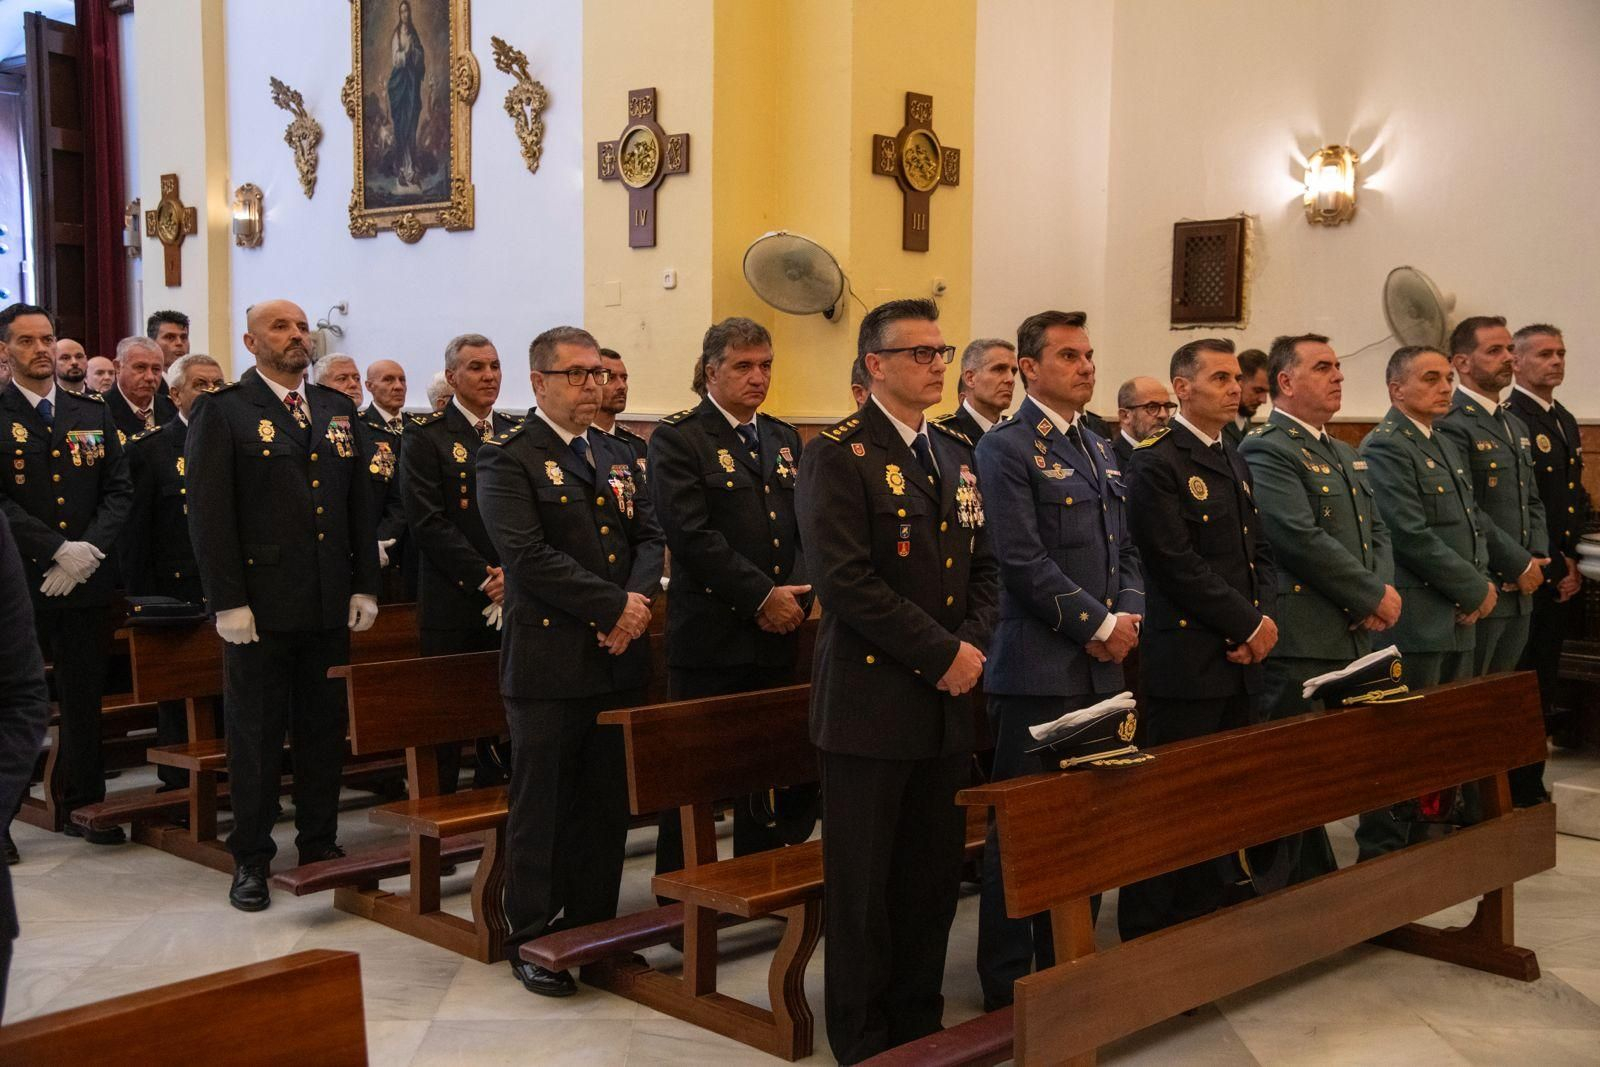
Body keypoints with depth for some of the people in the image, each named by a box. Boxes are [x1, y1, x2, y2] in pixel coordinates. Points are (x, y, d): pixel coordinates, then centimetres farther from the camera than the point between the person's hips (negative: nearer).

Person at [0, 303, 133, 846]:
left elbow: (119, 490, 7)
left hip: (87, 580, 4)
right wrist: (59, 550, -17)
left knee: (84, 697, 9)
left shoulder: (93, 414, 11)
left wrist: (90, 548, -8)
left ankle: (84, 805, 20)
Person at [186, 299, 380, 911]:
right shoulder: (223, 412, -4)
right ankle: (251, 859, 17)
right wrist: (227, 601, -14)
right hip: (261, 604, -4)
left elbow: (361, 504, 12)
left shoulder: (338, 411, 12)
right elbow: (209, 513, -9)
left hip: (331, 605, 5)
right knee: (256, 732, 5)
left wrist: (364, 586, 6)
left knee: (325, 728, 11)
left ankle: (320, 843, 25)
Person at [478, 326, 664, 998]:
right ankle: (530, 938, 17)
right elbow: (527, 554, -17)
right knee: (541, 807, 3)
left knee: (607, 805, 12)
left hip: (619, 660, 6)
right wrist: (612, 606, -17)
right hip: (549, 661, -6)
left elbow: (649, 538, 11)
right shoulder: (507, 460, -6)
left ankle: (592, 928, 25)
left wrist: (637, 601, -9)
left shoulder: (619, 457, 16)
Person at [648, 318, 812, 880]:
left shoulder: (784, 439, 15)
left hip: (776, 639, 6)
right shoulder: (676, 438, -5)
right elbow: (690, 534, -15)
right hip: (710, 638, -6)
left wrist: (795, 595, -8)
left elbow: (807, 527, 10)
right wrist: (761, 596, -16)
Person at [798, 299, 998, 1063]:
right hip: (872, 698, -6)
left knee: (934, 875, 11)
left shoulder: (957, 456, 14)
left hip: (948, 700, 6)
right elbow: (845, 578, -19)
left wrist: (974, 646, -3)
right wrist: (941, 653, -16)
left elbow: (983, 566, 15)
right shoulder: (837, 455, -9)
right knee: (865, 881, 4)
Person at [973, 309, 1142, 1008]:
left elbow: (1125, 549, 19)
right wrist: (1098, 623, -12)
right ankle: (1006, 982, 12)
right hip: (1039, 668, -7)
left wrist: (1128, 615, 1)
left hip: (1101, 665, 7)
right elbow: (1023, 561, -16)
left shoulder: (1099, 449, 17)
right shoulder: (1007, 449, -8)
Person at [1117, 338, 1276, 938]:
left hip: (1241, 662, 8)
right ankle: (1145, 936, 8)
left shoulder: (1236, 464, 18)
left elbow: (1261, 553, 17)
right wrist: (1247, 623, -12)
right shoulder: (1156, 463, -9)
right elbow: (1177, 563, -17)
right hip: (1186, 661, -8)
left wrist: (1265, 618, -1)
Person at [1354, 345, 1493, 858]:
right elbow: (1413, 536, -18)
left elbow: (1473, 522, 19)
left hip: (1458, 619, 9)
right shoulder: (1384, 447, -12)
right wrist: (1476, 589, -11)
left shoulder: (1446, 447, 18)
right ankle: (1382, 848, 7)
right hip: (1414, 620, -9)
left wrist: (1481, 584, 2)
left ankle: (1430, 835, 24)